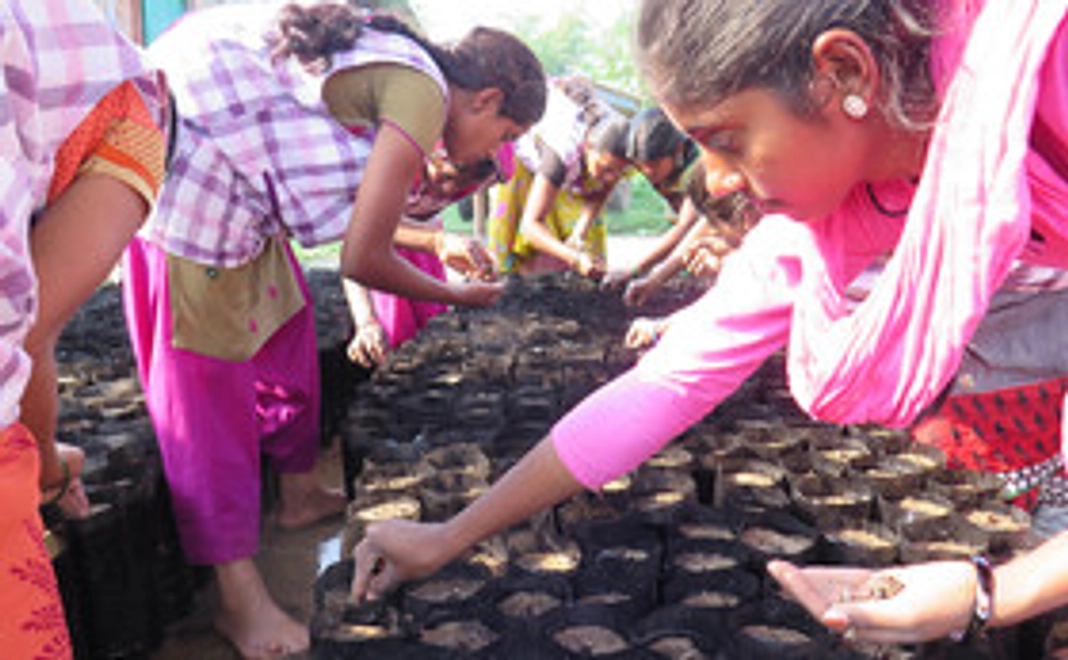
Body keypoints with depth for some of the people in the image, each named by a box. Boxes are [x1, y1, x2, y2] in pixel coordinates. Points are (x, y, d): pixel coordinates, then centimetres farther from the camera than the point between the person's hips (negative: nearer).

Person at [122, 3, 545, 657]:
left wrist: (436, 240, 25)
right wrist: (459, 296, 2)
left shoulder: (395, 61, 13)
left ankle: (301, 492, 37)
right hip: (184, 168, -10)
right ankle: (240, 595, 5)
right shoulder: (423, 90, -15)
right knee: (207, 381, -5)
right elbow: (363, 259, -14)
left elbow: (356, 209, 23)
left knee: (284, 319, 20)